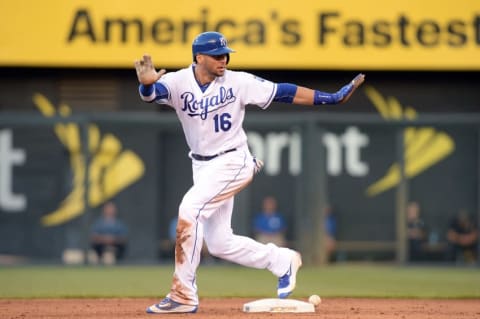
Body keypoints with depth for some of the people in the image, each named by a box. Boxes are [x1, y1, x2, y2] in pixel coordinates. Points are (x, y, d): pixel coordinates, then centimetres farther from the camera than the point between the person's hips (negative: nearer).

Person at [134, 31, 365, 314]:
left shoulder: (237, 82, -9)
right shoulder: (178, 82, -7)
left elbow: (282, 93, -8)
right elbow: (151, 93, -26)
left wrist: (333, 98, -12)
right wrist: (147, 83, -52)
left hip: (232, 162, -5)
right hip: (202, 167, 5)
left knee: (190, 210, -23)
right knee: (218, 243, 8)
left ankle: (184, 295, -20)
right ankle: (282, 261, 30)